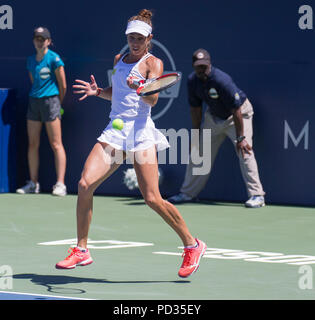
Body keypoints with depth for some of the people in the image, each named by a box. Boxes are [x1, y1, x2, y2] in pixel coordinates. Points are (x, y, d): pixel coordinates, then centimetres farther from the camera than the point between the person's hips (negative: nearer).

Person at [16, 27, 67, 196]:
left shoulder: (54, 59, -7)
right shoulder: (31, 60, 13)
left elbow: (63, 86, -3)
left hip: (50, 100, -7)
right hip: (34, 100, 7)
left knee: (56, 144, -6)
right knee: (33, 144, 6)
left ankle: (60, 185, -7)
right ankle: (33, 183, 12)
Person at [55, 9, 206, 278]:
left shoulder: (153, 63, -1)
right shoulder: (119, 59, 18)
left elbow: (153, 99, -15)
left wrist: (139, 88, -36)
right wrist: (98, 91, 10)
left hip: (140, 130, -5)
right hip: (114, 130, 5)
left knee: (153, 199, -11)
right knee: (85, 184, -11)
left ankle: (193, 246, 6)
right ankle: (81, 251, -1)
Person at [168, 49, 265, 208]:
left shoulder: (222, 80, -33)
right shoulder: (192, 81, -13)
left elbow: (236, 110, -31)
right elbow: (195, 108, 0)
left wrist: (240, 138, -30)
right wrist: (196, 134, 1)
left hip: (240, 113, -6)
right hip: (213, 115, 6)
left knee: (244, 151, -22)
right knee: (198, 152, 8)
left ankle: (256, 195, -20)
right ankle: (188, 193, 22)